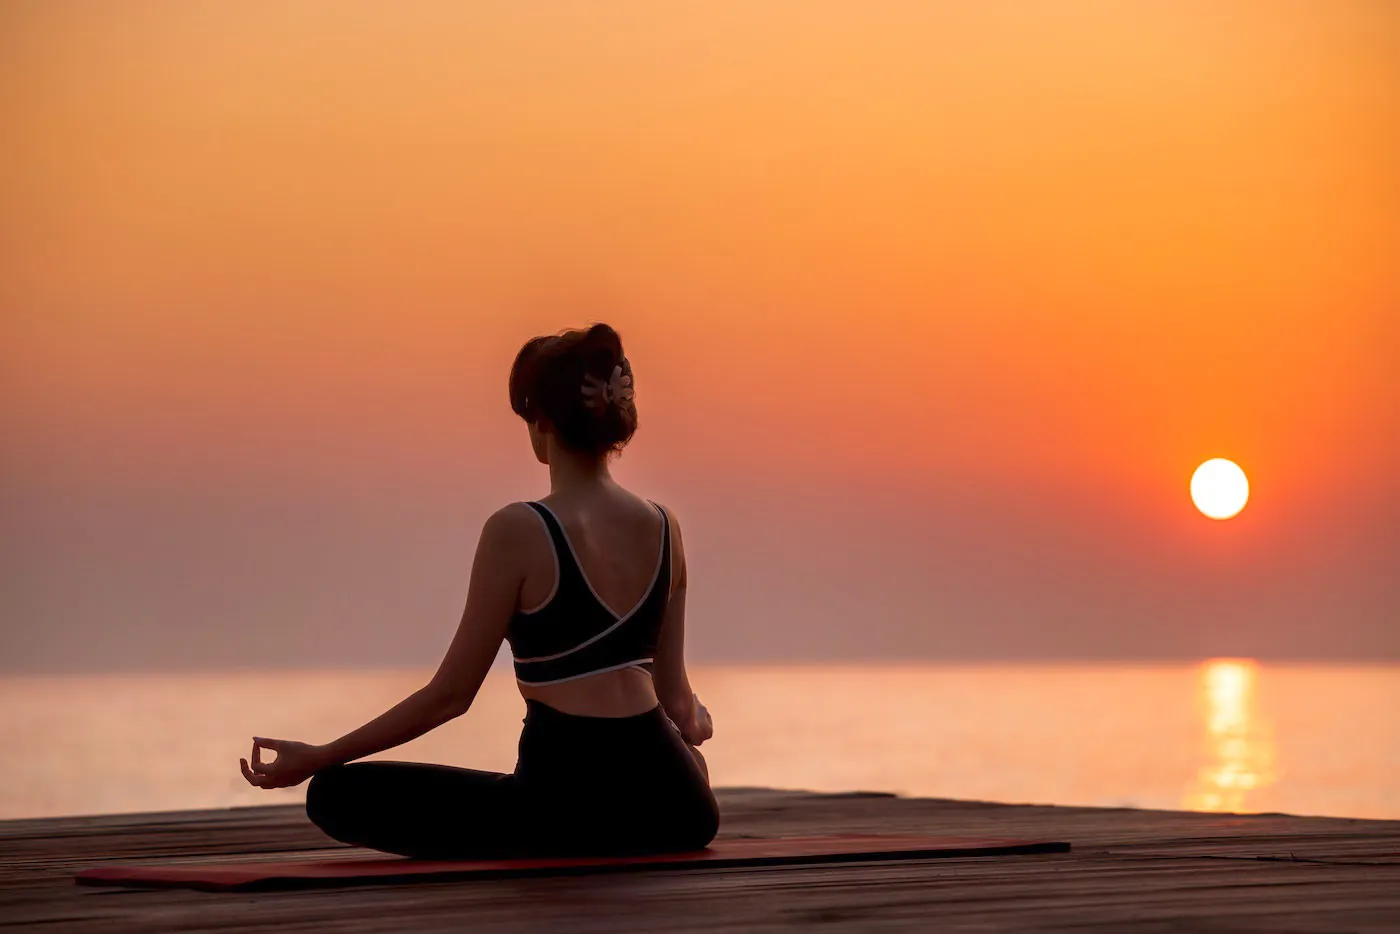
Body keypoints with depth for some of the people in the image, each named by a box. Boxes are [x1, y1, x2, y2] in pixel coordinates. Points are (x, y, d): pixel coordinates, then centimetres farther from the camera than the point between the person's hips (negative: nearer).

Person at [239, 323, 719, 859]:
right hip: (674, 809, 6)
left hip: (571, 802, -6)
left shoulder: (518, 532, -11)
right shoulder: (663, 528, 5)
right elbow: (674, 692, 13)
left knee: (337, 793, 6)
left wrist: (316, 758, 0)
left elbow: (451, 694, -8)